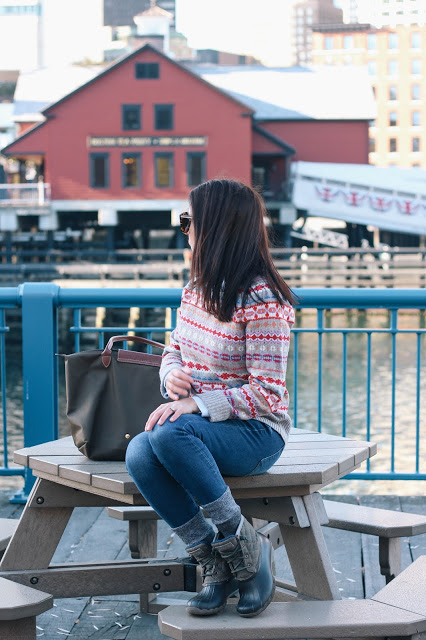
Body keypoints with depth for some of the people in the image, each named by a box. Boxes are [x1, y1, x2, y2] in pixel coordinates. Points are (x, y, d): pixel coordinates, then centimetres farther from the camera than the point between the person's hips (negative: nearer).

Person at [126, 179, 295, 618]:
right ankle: (215, 563, -10)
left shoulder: (262, 301, -15)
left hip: (257, 432, -7)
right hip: (197, 422, 7)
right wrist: (171, 374, -4)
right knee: (139, 455, -26)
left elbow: (266, 393, -17)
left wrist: (194, 404, -25)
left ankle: (243, 544, -17)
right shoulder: (196, 289, 9)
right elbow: (174, 349, 21)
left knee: (169, 434, -36)